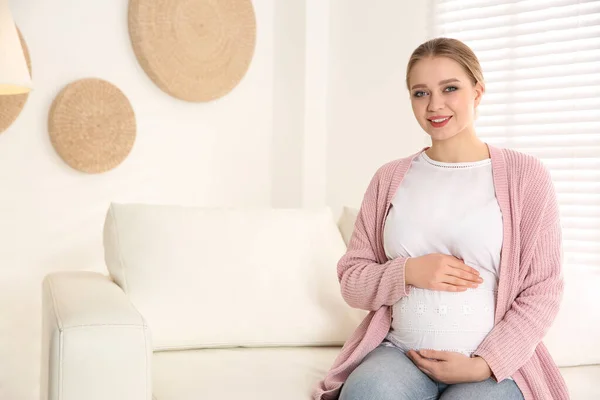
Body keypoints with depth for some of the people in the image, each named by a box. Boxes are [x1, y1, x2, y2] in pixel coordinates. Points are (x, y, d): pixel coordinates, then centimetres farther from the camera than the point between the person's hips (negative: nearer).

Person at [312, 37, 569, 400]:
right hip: (398, 352, 2)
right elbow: (351, 280, 10)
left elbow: (543, 290, 0)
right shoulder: (390, 178, 10)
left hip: (496, 362, -1)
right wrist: (408, 272, -10)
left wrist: (483, 365, -11)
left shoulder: (525, 175, 1)